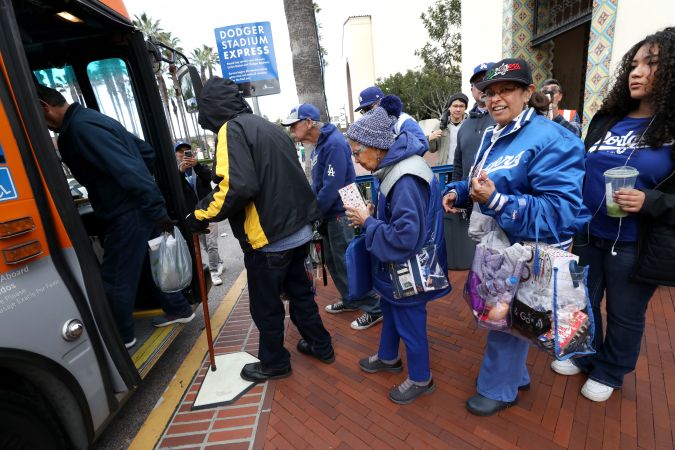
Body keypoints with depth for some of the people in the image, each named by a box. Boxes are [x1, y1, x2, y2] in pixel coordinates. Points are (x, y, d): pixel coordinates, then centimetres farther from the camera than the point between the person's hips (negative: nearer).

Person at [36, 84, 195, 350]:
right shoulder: (91, 118, 15)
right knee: (152, 263, 20)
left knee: (115, 279, 6)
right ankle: (178, 309, 34)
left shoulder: (80, 128, -17)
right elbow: (147, 152, 18)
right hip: (141, 208, 10)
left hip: (128, 215, -10)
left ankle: (120, 337, 24)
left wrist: (156, 210, -27)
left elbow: (128, 170, -27)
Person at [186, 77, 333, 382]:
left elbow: (238, 187, -26)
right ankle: (320, 346, 40)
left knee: (266, 306, 12)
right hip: (299, 232, 9)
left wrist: (201, 214, -14)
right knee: (299, 291, 24)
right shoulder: (269, 127, 15)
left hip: (268, 239, -8)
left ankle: (274, 364, 32)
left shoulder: (232, 130, -12)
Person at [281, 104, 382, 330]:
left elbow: (332, 186, -24)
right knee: (333, 261, 16)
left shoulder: (334, 143, -18)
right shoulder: (318, 146, 11)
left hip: (341, 214, -9)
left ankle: (373, 308, 13)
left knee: (349, 263, -2)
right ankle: (350, 300, 34)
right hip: (329, 214, 9)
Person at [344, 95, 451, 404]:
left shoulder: (407, 180, -30)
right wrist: (368, 218, -3)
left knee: (409, 322, 12)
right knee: (389, 310, 26)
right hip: (396, 267, 9)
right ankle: (388, 358, 52)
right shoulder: (394, 167, 0)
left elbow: (405, 237, -33)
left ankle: (420, 379, 38)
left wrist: (367, 222, -22)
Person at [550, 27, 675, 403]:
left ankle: (609, 372, 37)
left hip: (635, 245, -4)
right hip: (588, 235, 4)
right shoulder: (606, 121, 5)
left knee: (625, 314, 14)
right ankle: (584, 356, 42)